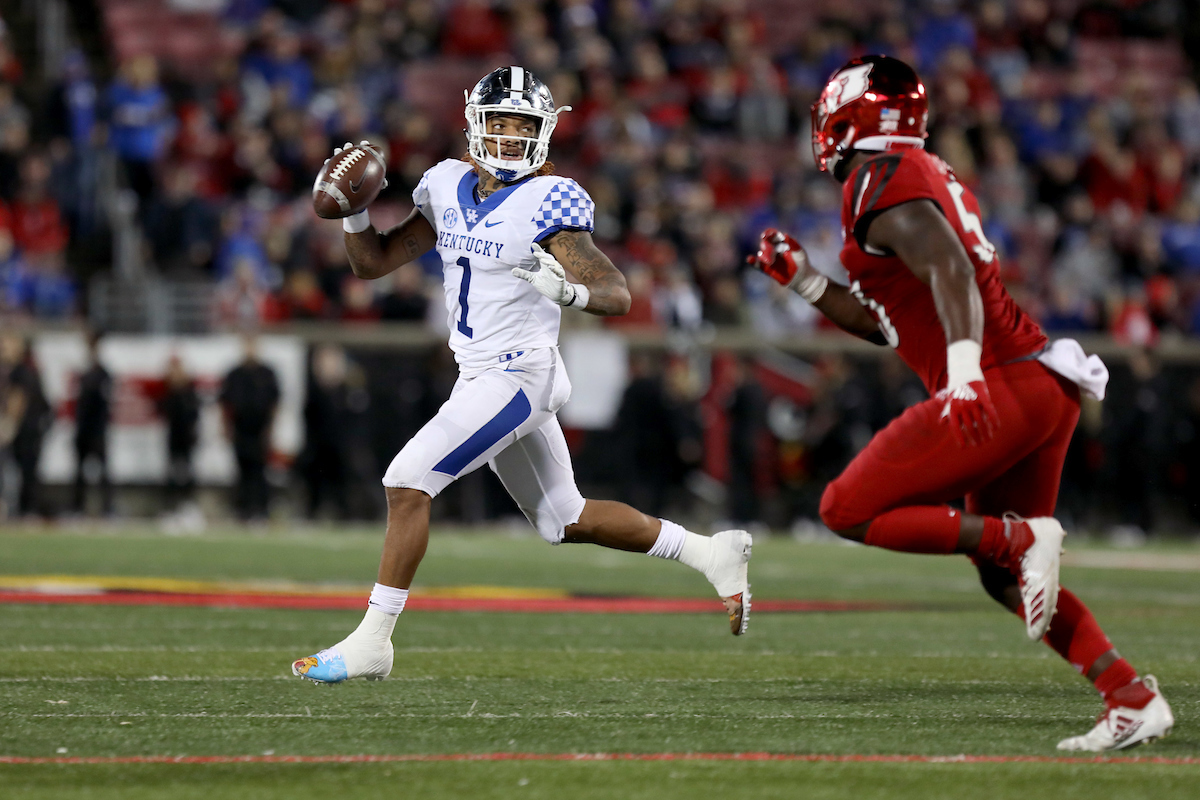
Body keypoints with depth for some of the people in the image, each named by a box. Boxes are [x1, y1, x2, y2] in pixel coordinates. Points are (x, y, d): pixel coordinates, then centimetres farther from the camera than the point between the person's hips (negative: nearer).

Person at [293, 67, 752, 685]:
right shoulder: (449, 187, 7)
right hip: (480, 376, 8)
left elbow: (617, 295, -16)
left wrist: (567, 290, -36)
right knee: (565, 521, 17)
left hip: (519, 375, -8)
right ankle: (710, 553, 30)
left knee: (407, 482, -15)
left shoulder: (549, 203, -13)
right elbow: (373, 263, 11)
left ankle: (371, 642, -10)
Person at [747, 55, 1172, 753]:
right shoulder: (926, 175, 24)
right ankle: (1134, 697, 6)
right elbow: (887, 324, 31)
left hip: (995, 389, -10)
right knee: (1005, 580, 15)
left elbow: (949, 270, -24)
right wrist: (804, 281, 27)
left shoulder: (881, 179, -7)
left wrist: (964, 366, -35)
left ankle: (1021, 538, -11)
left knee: (849, 511, -2)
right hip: (1045, 386, 10)